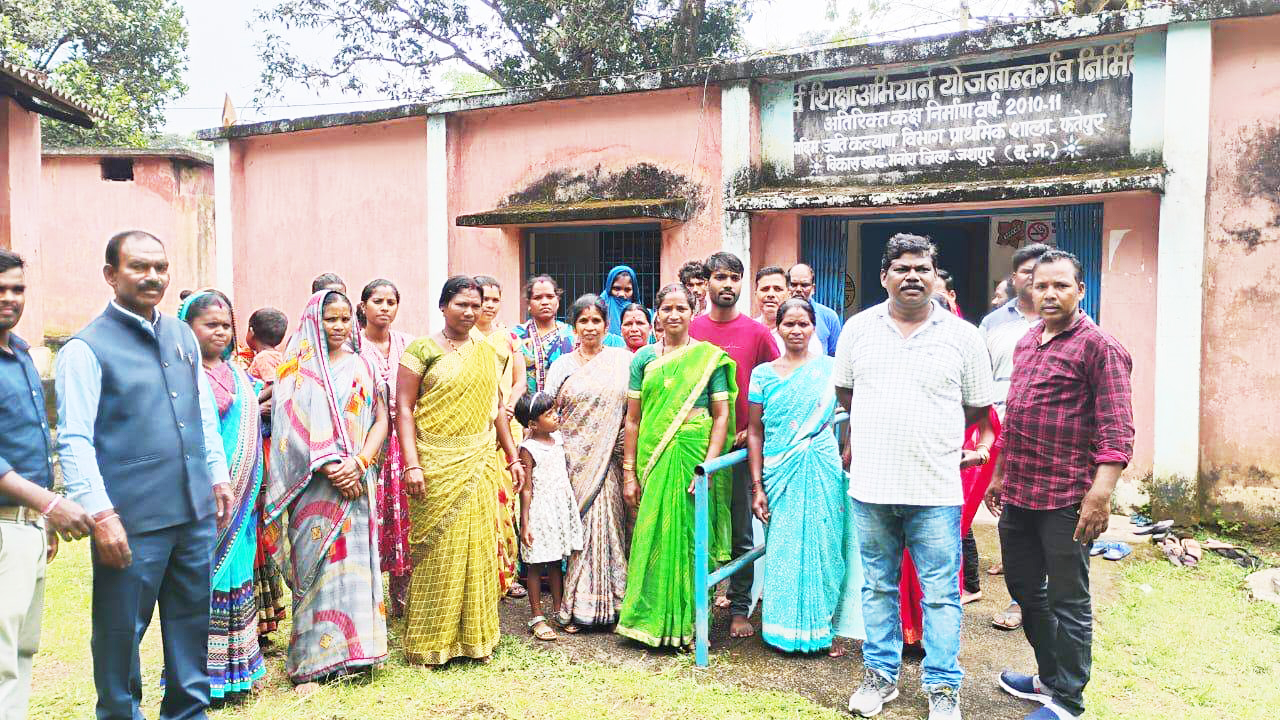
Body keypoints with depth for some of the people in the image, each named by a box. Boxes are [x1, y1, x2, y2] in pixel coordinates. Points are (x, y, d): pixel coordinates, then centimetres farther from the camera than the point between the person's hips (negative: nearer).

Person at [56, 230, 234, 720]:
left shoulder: (182, 335, 11)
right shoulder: (87, 348, -7)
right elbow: (74, 441, -12)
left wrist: (218, 477, 16)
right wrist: (101, 515, -17)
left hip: (195, 512, 6)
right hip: (131, 520, -6)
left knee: (192, 622, 17)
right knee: (121, 633, 7)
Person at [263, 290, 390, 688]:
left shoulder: (362, 366, 10)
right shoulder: (297, 368, 4)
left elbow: (382, 418, 6)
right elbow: (293, 426, -4)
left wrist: (359, 462, -9)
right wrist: (329, 466, -15)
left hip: (355, 481, 2)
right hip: (312, 486, -2)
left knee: (353, 561, 2)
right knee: (315, 563, -1)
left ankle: (349, 653, 12)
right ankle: (311, 662, 7)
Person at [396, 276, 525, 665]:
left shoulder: (485, 352, 12)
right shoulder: (422, 349, -3)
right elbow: (404, 408, -8)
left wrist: (513, 457, 13)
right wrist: (411, 464, -16)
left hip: (480, 464, 5)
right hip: (437, 464, -4)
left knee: (478, 546, 8)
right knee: (439, 551, 1)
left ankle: (473, 635, 22)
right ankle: (432, 642, 16)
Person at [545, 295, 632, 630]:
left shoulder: (623, 360, 5)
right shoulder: (563, 365, 7)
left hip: (608, 459, 0)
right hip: (573, 459, 0)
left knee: (607, 523, -1)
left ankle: (607, 601, 12)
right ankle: (574, 605, 10)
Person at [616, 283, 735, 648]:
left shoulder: (710, 357, 3)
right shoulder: (644, 357, 8)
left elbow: (722, 414, -2)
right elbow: (633, 418, 7)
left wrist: (709, 465, -12)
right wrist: (629, 472, 3)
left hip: (695, 455, -1)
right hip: (654, 457, 2)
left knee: (691, 537, 2)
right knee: (653, 536, 4)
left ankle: (688, 623, 17)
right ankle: (652, 618, 19)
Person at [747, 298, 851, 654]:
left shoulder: (830, 368, 3)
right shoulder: (763, 374, 5)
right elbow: (754, 432, 5)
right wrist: (757, 486, 0)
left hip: (821, 470, -1)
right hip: (780, 473, 1)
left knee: (820, 546, 3)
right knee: (783, 548, 4)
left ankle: (818, 627, 19)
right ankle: (785, 629, 19)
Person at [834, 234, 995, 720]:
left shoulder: (962, 335, 1)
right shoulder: (858, 328, 5)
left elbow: (978, 406, 9)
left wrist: (930, 430, 9)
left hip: (936, 489, -1)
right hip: (871, 485, 2)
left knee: (941, 594, 6)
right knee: (877, 587, 14)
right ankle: (880, 674, 29)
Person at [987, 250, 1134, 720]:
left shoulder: (1099, 346, -9)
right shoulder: (1026, 342, 14)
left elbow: (1117, 429, -16)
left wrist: (1101, 494, -25)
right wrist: (1001, 474, 22)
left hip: (1066, 499, -8)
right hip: (1018, 494, 8)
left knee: (1068, 602, 4)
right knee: (1023, 587, 19)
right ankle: (1050, 677, 37)